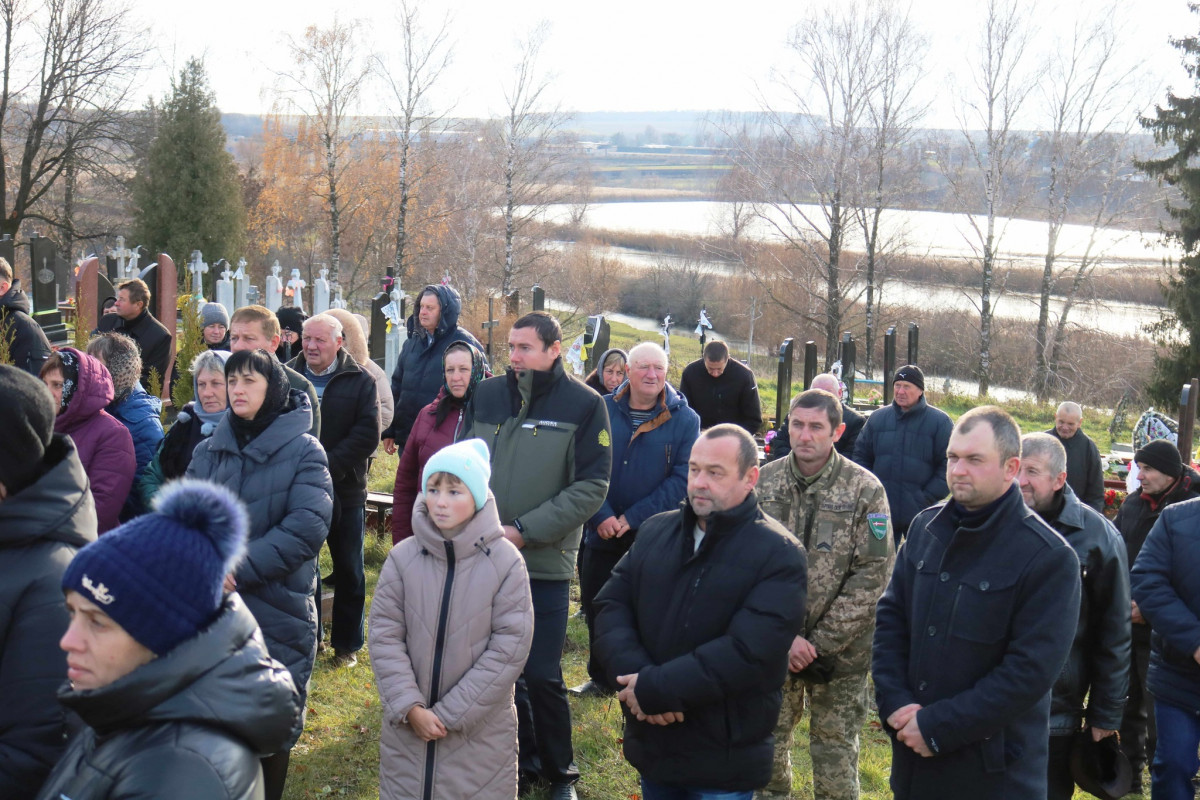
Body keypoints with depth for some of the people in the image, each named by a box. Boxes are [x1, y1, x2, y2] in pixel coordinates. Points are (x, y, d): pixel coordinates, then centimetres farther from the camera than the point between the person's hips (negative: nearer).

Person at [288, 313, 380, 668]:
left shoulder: (360, 382, -2)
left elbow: (366, 436, -10)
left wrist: (328, 467, -20)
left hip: (345, 491, -1)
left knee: (348, 569, 9)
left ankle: (347, 643, 20)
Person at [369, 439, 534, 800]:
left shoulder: (506, 562, -11)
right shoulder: (402, 557, -6)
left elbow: (510, 647, -12)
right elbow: (384, 636, -4)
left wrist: (450, 713, -12)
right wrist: (409, 707, -13)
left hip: (480, 729, -2)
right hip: (408, 725, 2)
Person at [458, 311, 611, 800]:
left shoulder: (583, 404, -5)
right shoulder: (486, 396, 6)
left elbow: (592, 485, -9)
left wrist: (525, 530, -14)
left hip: (545, 562, -4)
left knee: (542, 677, -1)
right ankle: (522, 759, 29)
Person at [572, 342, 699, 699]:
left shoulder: (684, 419, -5)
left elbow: (682, 479, -11)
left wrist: (632, 518, -16)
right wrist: (600, 516, -16)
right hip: (601, 535, 3)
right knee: (596, 610, 14)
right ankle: (600, 679, 33)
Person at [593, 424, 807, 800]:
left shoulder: (779, 555, -12)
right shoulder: (655, 531, 7)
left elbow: (748, 651, -22)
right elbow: (611, 606, 0)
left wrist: (655, 688, -21)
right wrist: (636, 678, -18)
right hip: (651, 744, 5)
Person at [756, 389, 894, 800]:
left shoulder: (865, 490, -9)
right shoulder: (765, 481, -2)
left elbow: (872, 577, -10)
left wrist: (820, 643, -14)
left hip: (839, 653, -2)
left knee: (835, 752, 7)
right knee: (768, 740, 15)